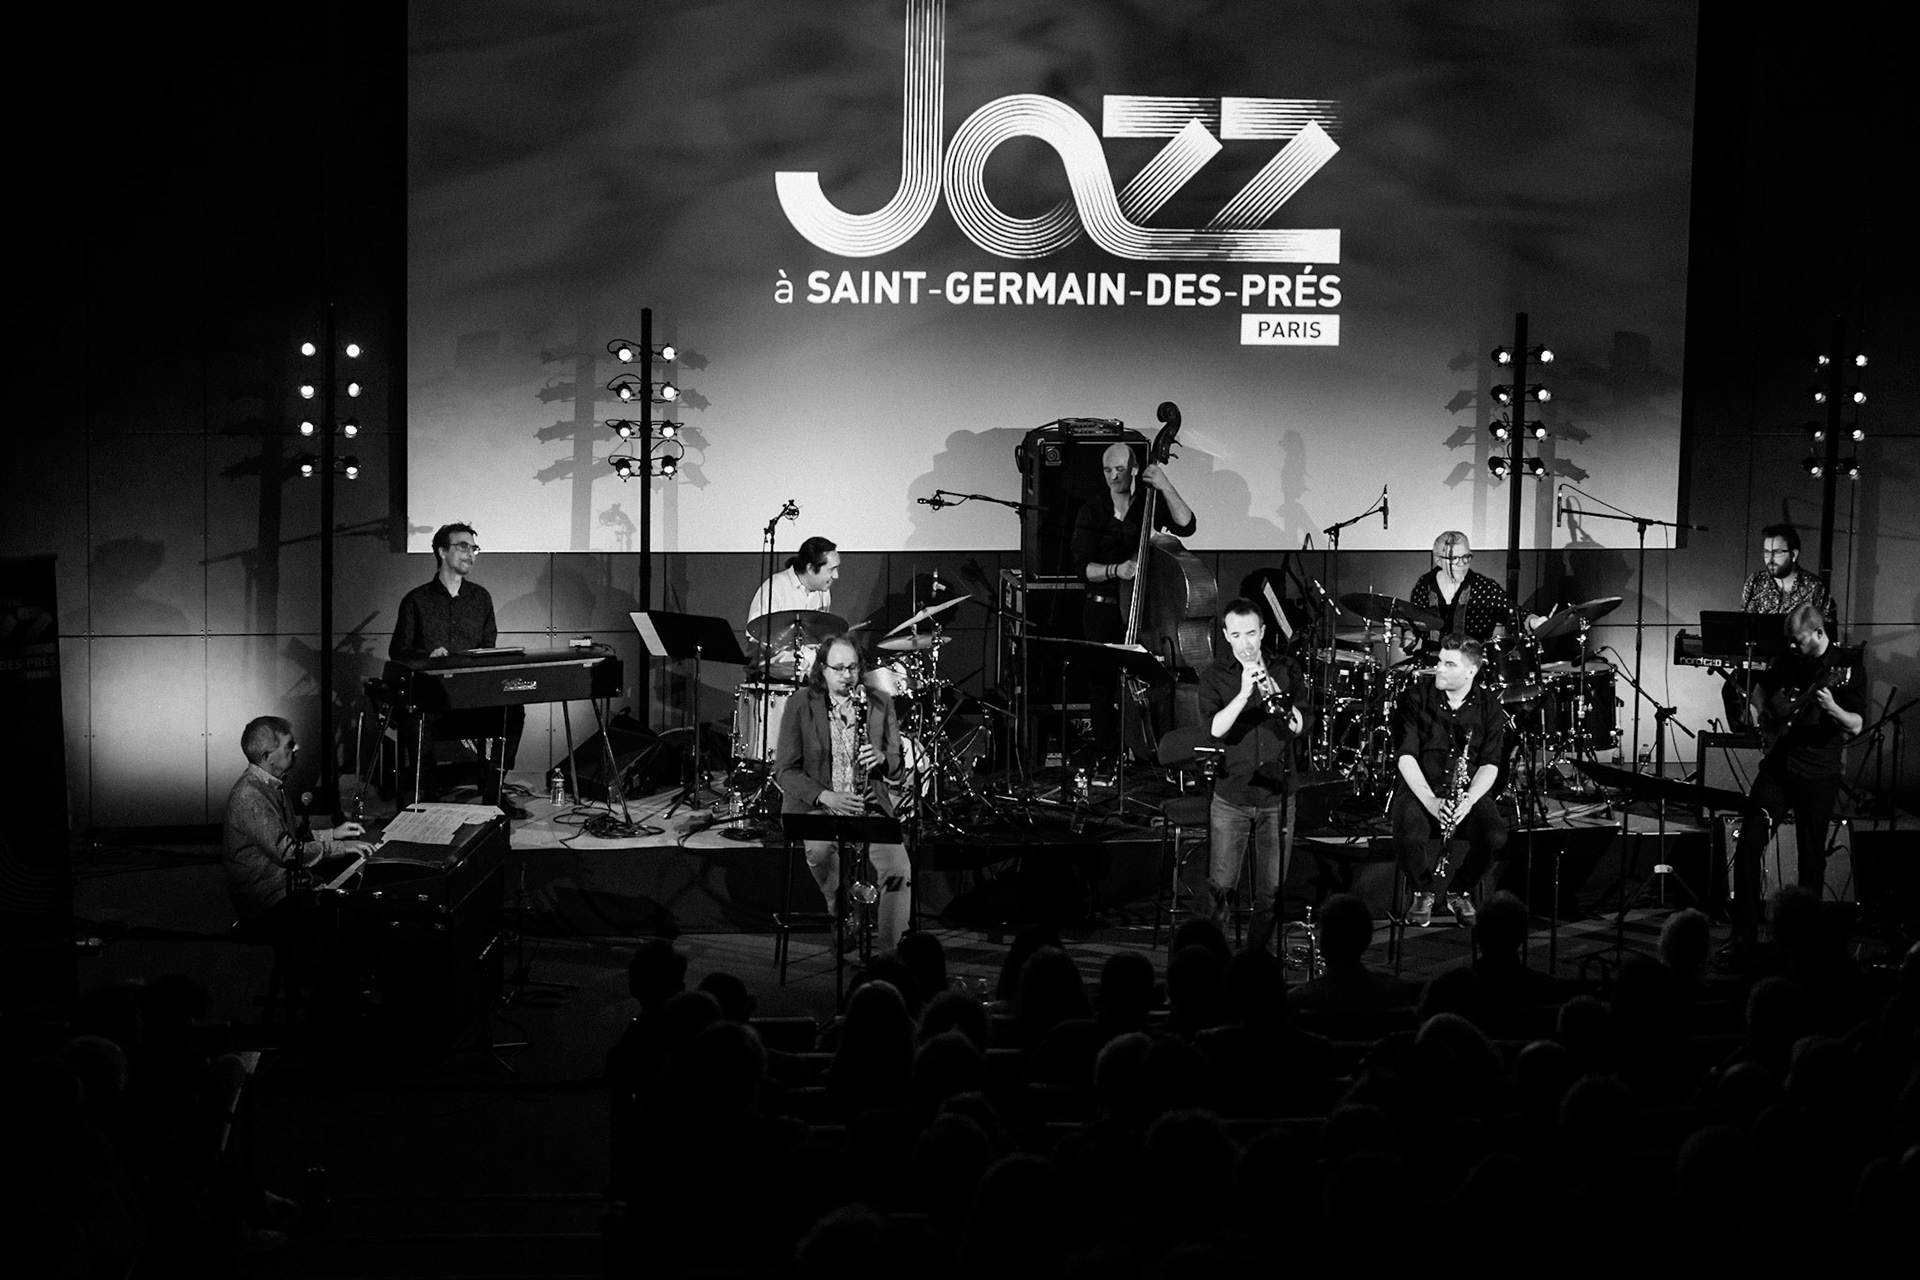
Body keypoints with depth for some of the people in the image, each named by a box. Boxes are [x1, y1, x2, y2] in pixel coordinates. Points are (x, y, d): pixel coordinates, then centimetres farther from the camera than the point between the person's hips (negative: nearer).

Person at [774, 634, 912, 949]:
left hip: (869, 806, 2)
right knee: (820, 849, -35)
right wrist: (826, 797, -19)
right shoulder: (801, 705, 0)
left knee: (899, 871, -23)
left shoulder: (880, 704, 7)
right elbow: (784, 770, -3)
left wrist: (881, 758, -17)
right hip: (815, 805, -2)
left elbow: (898, 769, 9)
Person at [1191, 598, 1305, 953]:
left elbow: (1298, 726, 1)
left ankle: (1257, 953, 18)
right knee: (1220, 886, -4)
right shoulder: (1214, 675, 0)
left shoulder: (1283, 671, 6)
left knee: (1271, 889, 3)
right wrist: (1244, 694, -25)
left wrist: (1277, 694, -16)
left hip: (1276, 796, 2)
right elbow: (1215, 729, -13)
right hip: (1231, 797, -2)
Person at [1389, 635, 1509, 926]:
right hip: (1419, 787, -1)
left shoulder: (1488, 705, 0)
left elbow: (1490, 764, -3)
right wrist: (1430, 801, -24)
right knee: (1409, 836, -33)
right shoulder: (1416, 697, -4)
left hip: (1471, 790, 1)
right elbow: (1406, 756, -10)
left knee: (1495, 837, -28)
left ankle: (1460, 891, 3)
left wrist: (1469, 799, -22)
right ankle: (1423, 892, 1)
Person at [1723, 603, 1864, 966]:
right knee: (1749, 840, -9)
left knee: (1812, 859, 2)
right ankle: (1744, 934, -7)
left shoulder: (1847, 667, -7)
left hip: (1817, 775, -4)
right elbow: (1760, 688, 27)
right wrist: (1768, 713, 7)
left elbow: (1856, 725, -13)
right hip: (1778, 764, 4)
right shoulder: (1788, 660, 8)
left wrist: (1832, 709, -33)